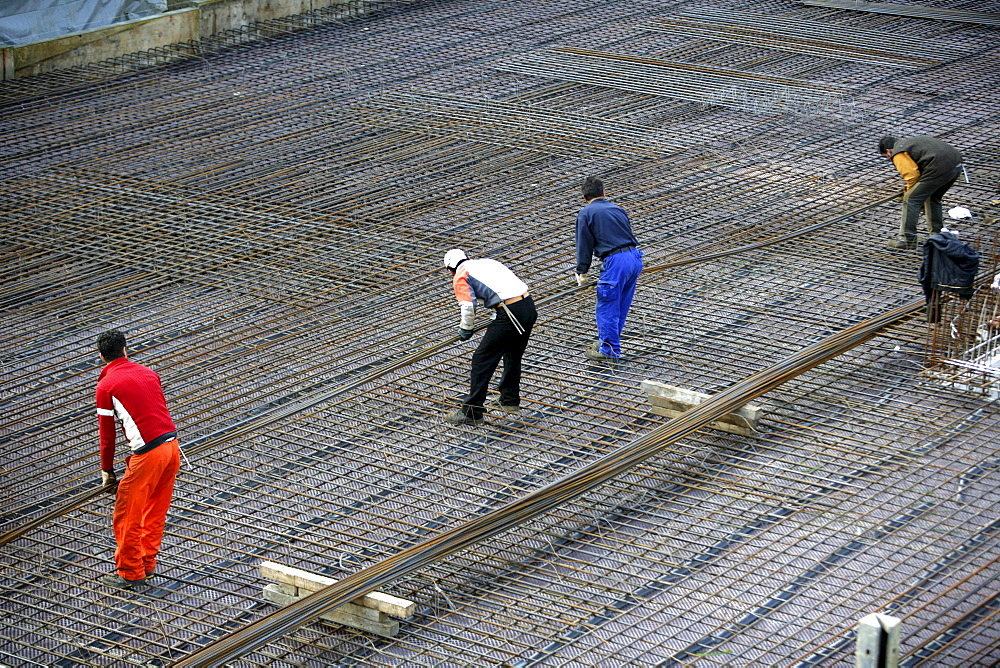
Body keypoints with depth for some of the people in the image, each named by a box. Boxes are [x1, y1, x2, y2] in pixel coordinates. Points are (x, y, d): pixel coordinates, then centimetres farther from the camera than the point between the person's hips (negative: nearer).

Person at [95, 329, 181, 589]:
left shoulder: (106, 385, -3)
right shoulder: (148, 372, 14)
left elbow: (107, 433, -1)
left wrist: (107, 471, 10)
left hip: (148, 454, -7)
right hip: (171, 444, 7)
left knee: (127, 515, 7)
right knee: (155, 511, 20)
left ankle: (130, 573, 13)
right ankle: (147, 562, 30)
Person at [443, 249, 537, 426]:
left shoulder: (461, 276, 4)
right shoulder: (487, 261, 25)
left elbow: (468, 306, -10)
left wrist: (465, 330, 8)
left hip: (509, 313, -7)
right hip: (529, 305, 7)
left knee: (482, 360, 2)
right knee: (513, 355, 28)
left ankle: (471, 412, 4)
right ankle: (509, 399, 43)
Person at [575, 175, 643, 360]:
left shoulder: (586, 213, 1)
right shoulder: (618, 209, 19)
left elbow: (584, 244, 0)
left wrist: (582, 272, 9)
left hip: (615, 262, -7)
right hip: (635, 257, 7)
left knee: (607, 307, 5)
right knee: (621, 306, 18)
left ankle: (609, 349, 9)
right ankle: (607, 341, 31)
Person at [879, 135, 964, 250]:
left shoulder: (898, 155, 2)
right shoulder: (909, 142, 32)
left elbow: (912, 175, -7)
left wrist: (908, 193, 12)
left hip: (940, 169, -9)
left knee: (911, 200, 1)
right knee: (933, 198, 28)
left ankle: (907, 240, 4)